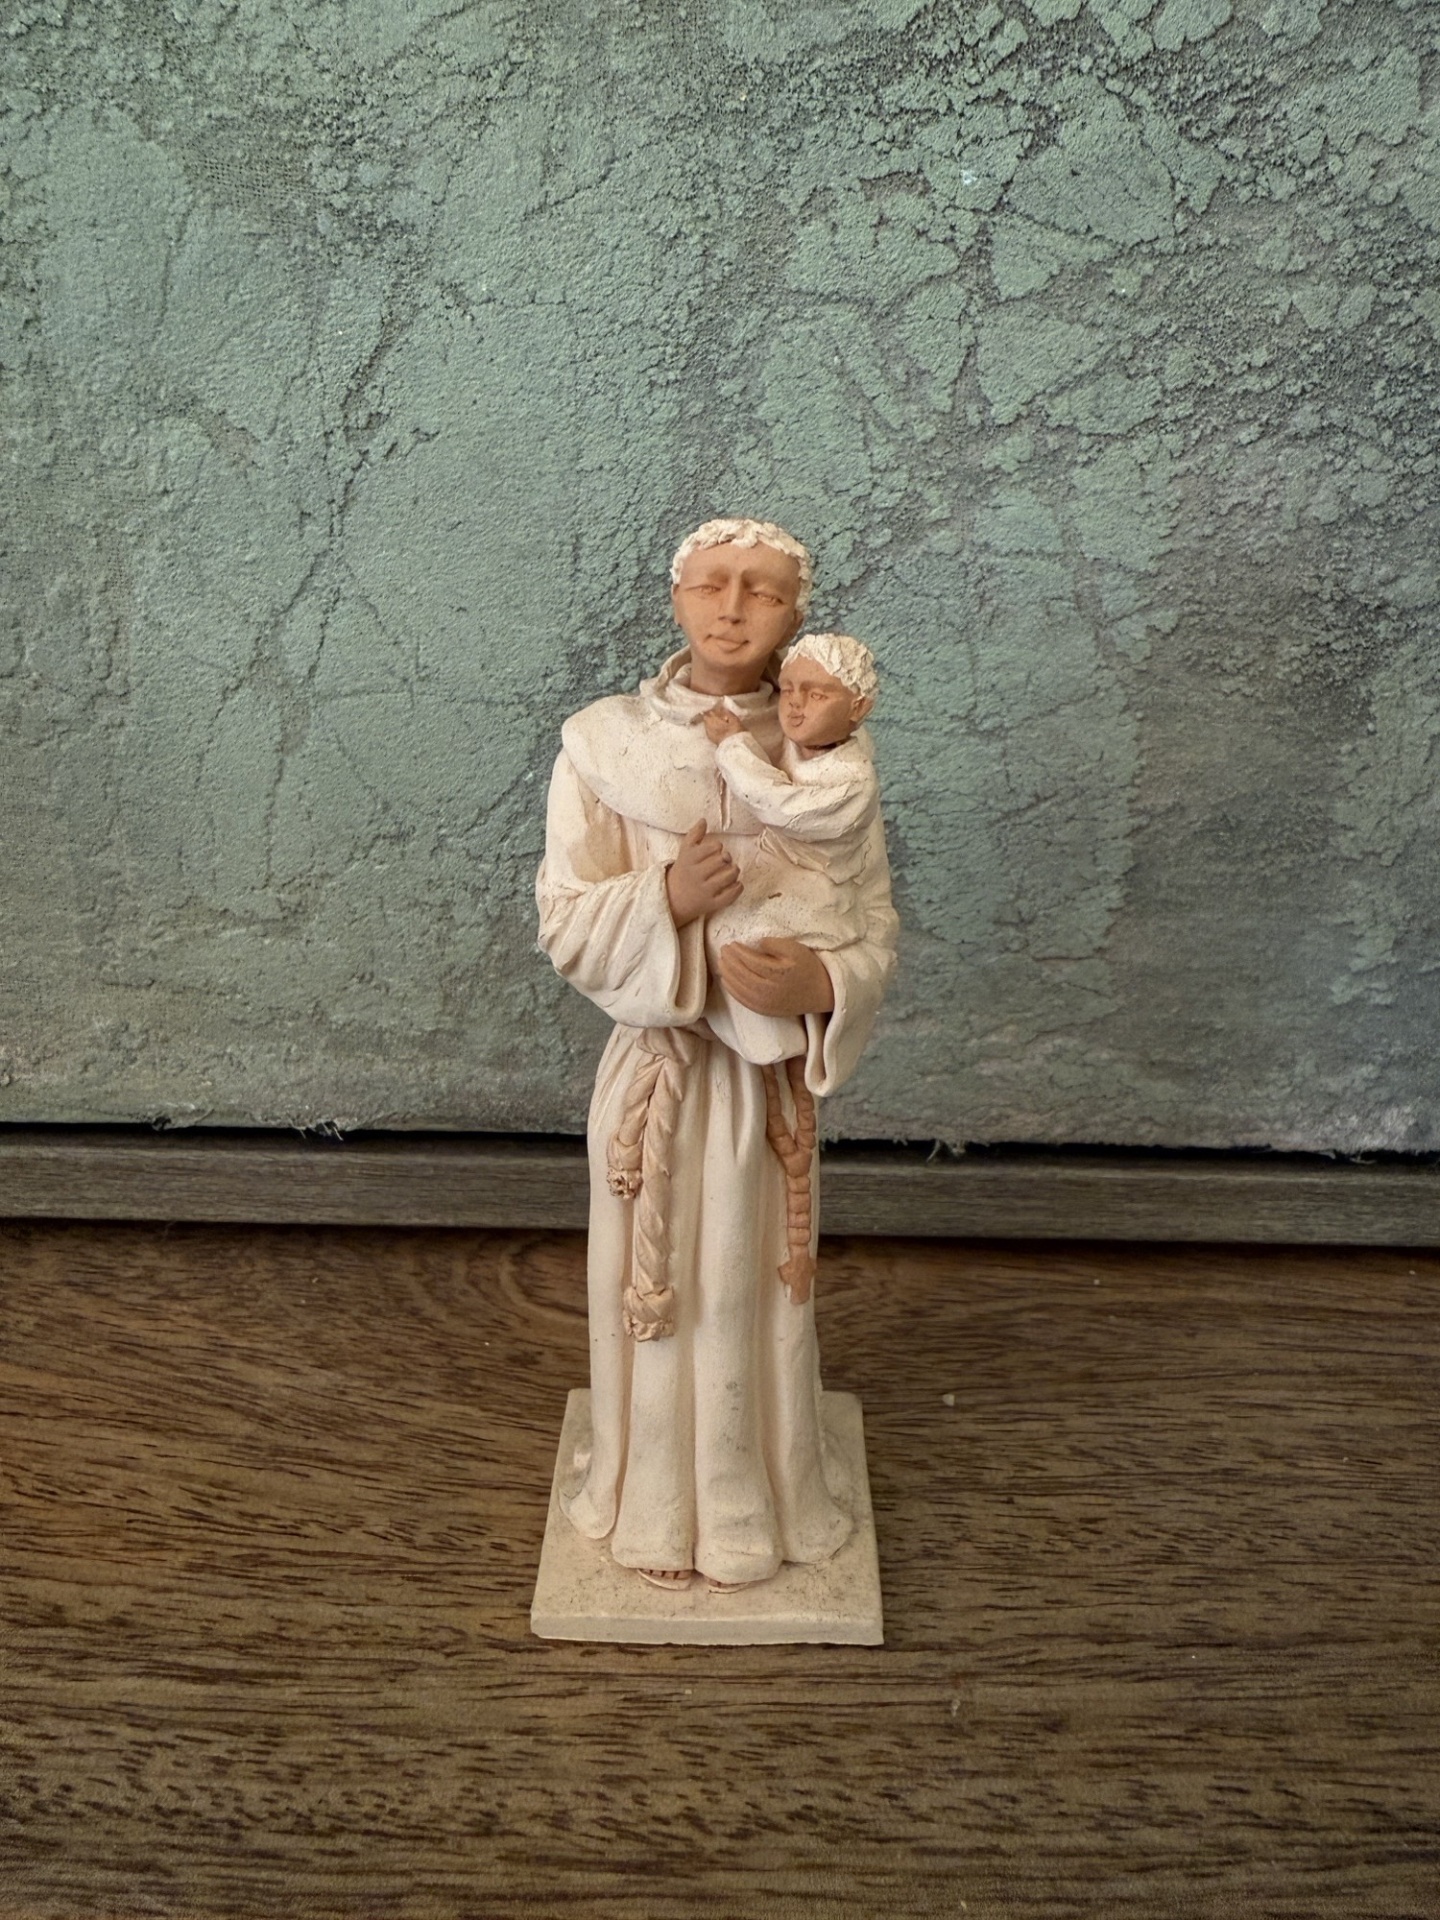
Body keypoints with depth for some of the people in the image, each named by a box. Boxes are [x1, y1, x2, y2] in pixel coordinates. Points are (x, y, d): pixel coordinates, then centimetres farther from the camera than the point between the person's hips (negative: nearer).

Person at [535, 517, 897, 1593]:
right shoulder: (604, 744, -7)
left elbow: (876, 932, -4)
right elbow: (566, 925, -8)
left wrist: (819, 982, -25)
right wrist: (666, 901, -27)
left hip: (773, 1074, 1)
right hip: (656, 1068, 0)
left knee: (757, 1289, 14)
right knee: (657, 1286, 13)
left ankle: (762, 1496, 39)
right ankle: (657, 1503, 36)